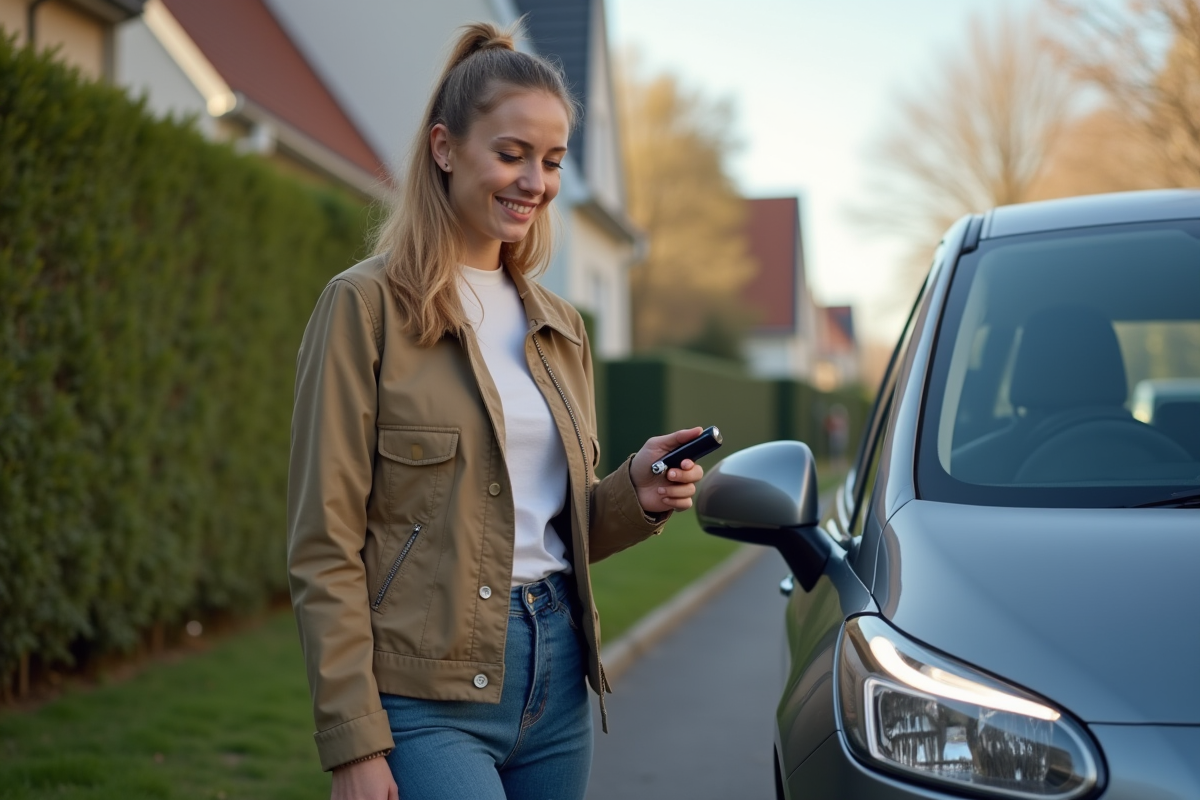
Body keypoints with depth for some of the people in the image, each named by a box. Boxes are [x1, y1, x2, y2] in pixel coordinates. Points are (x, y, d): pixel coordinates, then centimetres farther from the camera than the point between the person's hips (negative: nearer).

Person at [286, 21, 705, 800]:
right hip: (428, 694, -6)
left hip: (556, 678, 6)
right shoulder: (367, 305, -7)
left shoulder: (558, 326, 13)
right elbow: (324, 549, -10)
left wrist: (636, 494, -2)